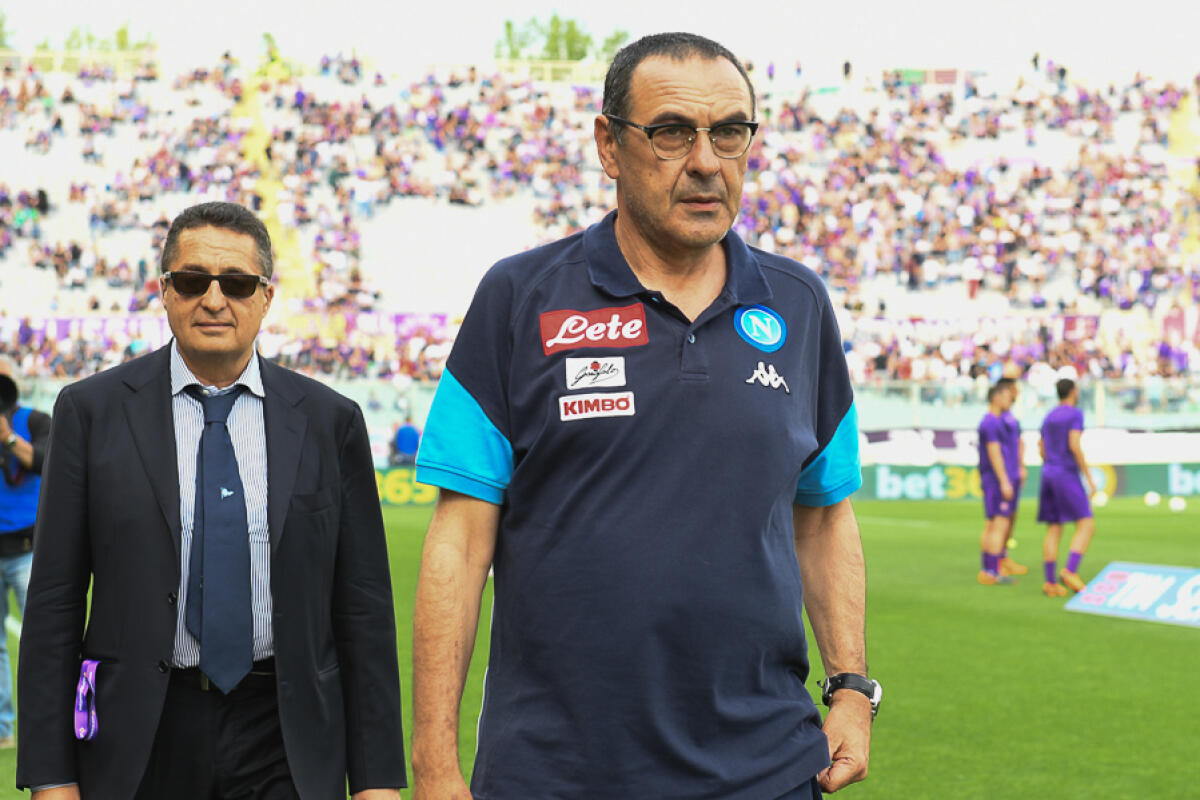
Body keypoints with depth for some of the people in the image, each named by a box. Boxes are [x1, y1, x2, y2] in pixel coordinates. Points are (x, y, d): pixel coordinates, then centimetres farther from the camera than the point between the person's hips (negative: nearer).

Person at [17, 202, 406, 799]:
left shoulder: (330, 421, 4)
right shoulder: (92, 410, 2)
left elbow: (364, 609, 4)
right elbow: (54, 601, 0)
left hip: (287, 749, 0)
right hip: (140, 744, 0)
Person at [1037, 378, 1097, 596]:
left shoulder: (1049, 418, 17)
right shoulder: (1075, 414, -8)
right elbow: (1075, 446, -20)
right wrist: (1089, 477, -16)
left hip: (1048, 475, 8)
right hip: (1067, 476, -8)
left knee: (1054, 531, 6)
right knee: (1087, 525, -7)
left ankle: (1050, 582, -1)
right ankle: (1070, 571, -23)